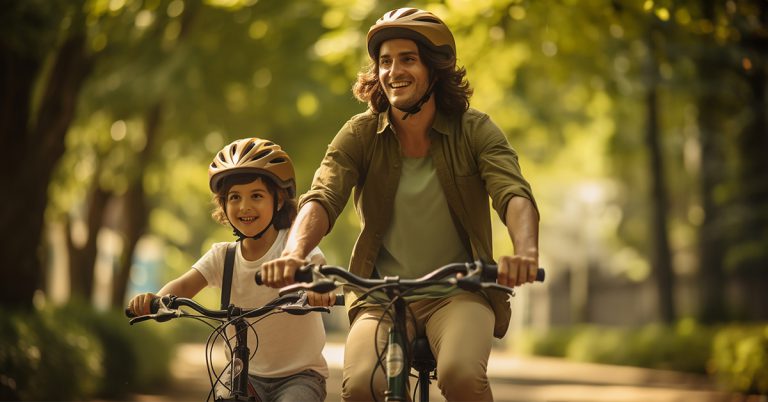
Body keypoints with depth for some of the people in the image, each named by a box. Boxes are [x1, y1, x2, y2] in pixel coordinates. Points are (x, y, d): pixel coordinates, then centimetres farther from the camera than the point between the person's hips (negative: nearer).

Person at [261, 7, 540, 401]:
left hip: (458, 291, -1)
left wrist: (525, 251, -42)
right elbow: (321, 198, -15)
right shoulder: (360, 134, -1)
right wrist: (294, 252, -38)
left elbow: (514, 195, -19)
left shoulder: (475, 130, -4)